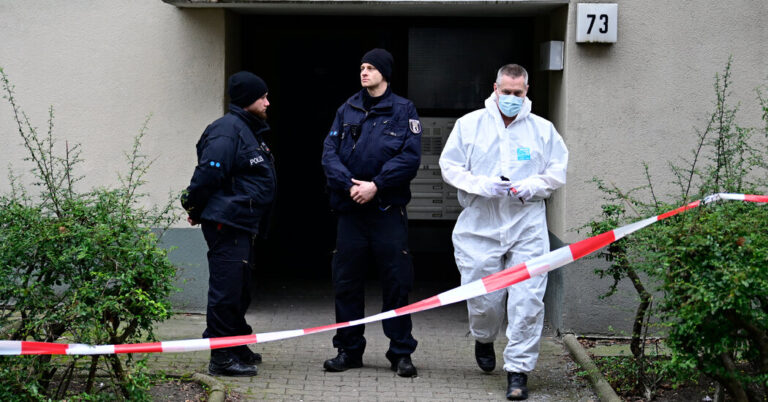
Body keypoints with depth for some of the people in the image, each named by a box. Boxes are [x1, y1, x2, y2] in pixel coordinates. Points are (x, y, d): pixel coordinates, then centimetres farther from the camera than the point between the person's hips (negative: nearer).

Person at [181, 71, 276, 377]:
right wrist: (196, 211, -12)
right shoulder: (228, 130, -15)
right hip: (227, 225, -11)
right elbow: (208, 173, -21)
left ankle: (237, 348, 30)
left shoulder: (250, 131, 20)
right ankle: (221, 358, -5)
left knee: (240, 290, 18)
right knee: (226, 289, -8)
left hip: (243, 226, 11)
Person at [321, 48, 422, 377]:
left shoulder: (403, 110, 3)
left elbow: (410, 157, -7)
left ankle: (401, 353, 9)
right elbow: (329, 153, 3)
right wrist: (349, 184, -13)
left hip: (388, 210, -3)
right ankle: (348, 350, 17)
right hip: (350, 210, 3)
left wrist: (376, 185, -15)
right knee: (346, 282, 6)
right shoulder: (347, 110, 11)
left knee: (397, 282, 0)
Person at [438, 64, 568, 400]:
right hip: (480, 226, 0)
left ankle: (518, 371, 0)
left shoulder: (542, 129, 9)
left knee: (527, 300, -8)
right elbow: (450, 167, 5)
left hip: (528, 229, 0)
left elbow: (557, 172, 10)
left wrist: (529, 187, -8)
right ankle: (483, 340, 38)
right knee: (483, 298, 4)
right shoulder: (470, 124, 6)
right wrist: (483, 185, -10)